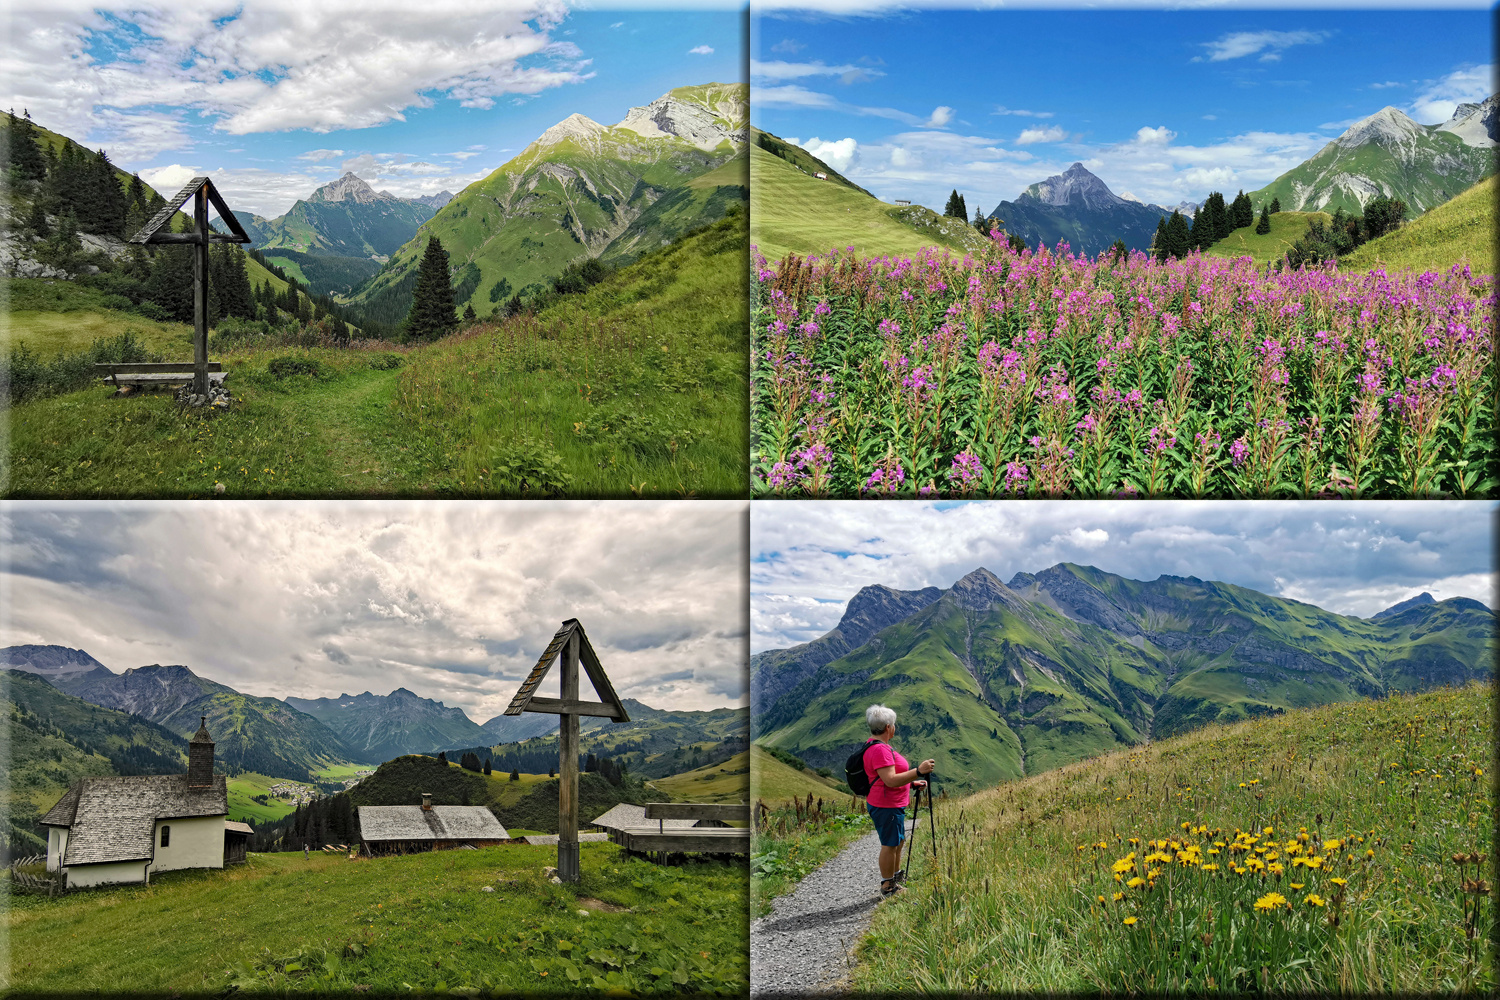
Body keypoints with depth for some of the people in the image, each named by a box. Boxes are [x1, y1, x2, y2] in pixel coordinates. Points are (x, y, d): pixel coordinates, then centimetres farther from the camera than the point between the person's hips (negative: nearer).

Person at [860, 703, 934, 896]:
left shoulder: (876, 746, 11)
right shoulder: (879, 750, -24)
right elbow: (890, 780, -30)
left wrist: (912, 783, 16)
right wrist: (918, 771, -30)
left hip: (892, 805, 11)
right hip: (886, 806, -11)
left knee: (898, 841, 23)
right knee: (890, 844, 0)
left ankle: (896, 876, 37)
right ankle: (888, 886, 10)